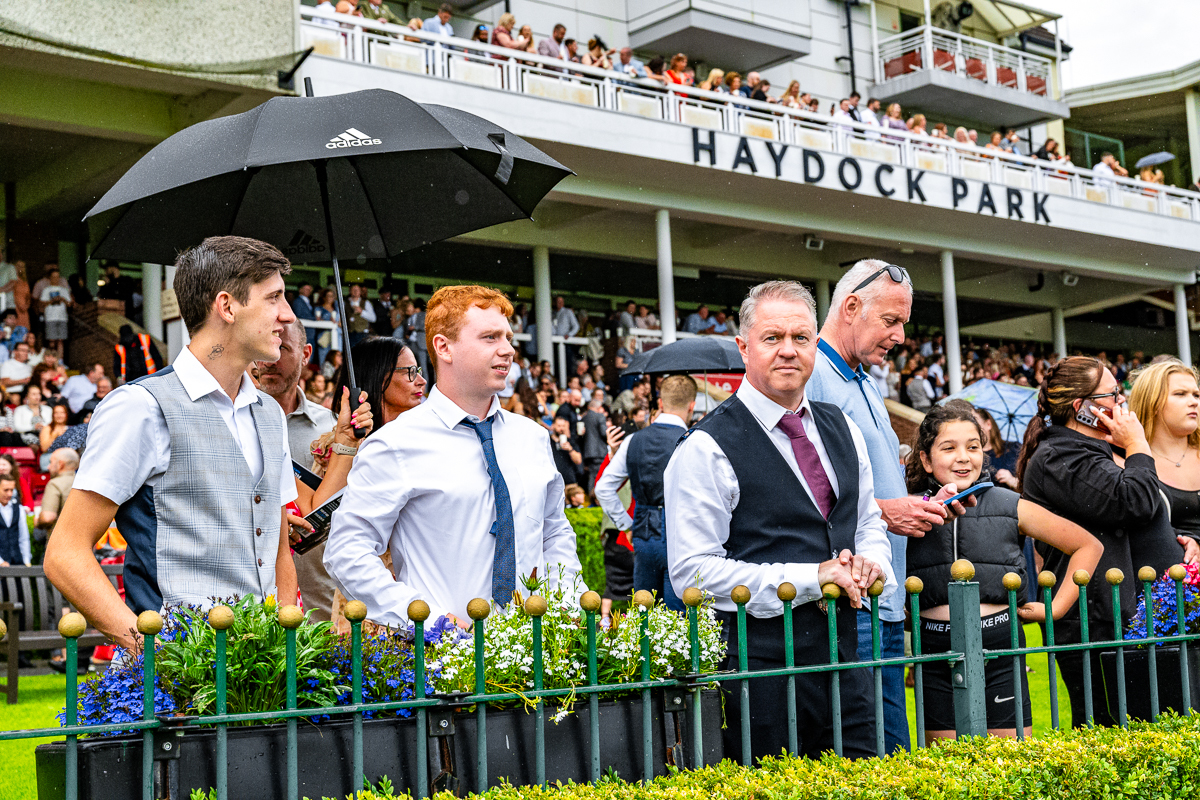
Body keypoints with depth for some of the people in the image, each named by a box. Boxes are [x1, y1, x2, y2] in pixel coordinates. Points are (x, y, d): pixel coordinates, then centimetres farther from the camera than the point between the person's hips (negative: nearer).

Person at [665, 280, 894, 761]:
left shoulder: (843, 431, 11)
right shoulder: (706, 449, -11)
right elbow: (692, 572, -16)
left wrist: (870, 561, -1)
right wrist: (812, 578, -18)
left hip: (844, 657, 6)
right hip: (759, 665, -6)